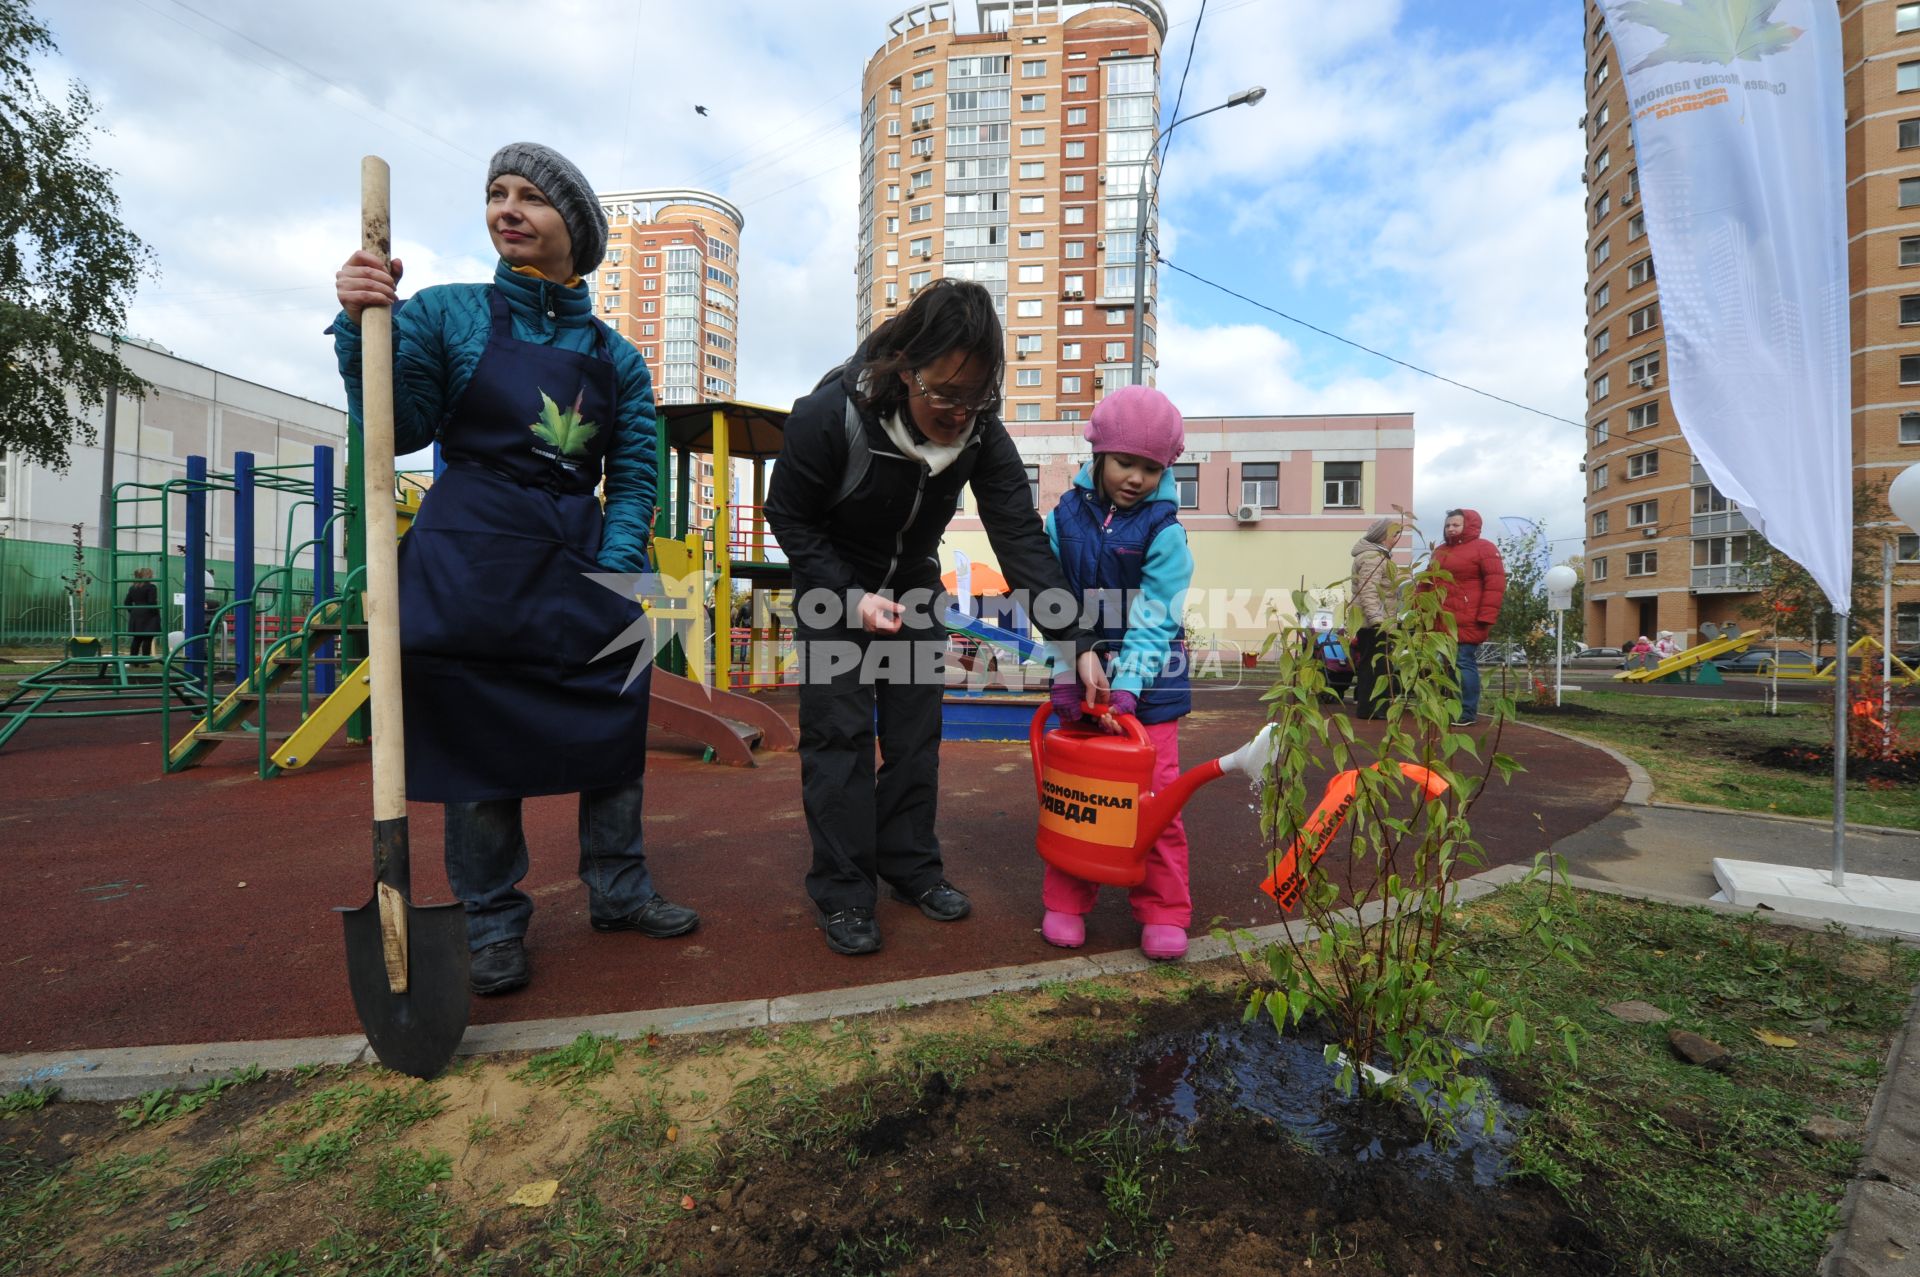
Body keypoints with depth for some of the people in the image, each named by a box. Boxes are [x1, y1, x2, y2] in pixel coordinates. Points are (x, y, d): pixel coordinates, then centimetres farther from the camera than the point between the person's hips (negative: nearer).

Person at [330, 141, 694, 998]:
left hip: (582, 564, 3)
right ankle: (494, 924, 21)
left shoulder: (615, 358, 9)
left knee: (614, 726, 7)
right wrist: (363, 328, -18)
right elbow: (397, 432, -3)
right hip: (469, 559, -2)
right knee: (480, 740, 4)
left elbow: (635, 475, 5)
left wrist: (616, 576, -6)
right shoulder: (447, 313, 4)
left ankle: (618, 890, 26)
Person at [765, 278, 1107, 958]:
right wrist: (854, 596, -27)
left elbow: (1021, 538, -23)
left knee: (917, 725, 5)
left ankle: (912, 864, 21)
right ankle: (841, 892, 7)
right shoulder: (830, 416, -28)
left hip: (913, 582, 4)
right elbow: (788, 517, -16)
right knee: (838, 728, -6)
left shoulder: (983, 434, -20)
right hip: (833, 583, -3)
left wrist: (1076, 642, -30)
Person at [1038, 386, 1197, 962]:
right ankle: (1066, 903, 24)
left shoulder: (1163, 530, -11)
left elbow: (1152, 622, -16)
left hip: (1148, 682, -2)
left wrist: (1125, 688, -26)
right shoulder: (1066, 516, -3)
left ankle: (1163, 912, 19)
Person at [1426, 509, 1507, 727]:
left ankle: (1468, 712, 0)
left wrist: (1486, 617, -17)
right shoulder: (1440, 551, 21)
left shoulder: (1483, 548, -2)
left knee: (1465, 664, -6)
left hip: (1466, 622, -7)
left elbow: (1495, 584, -10)